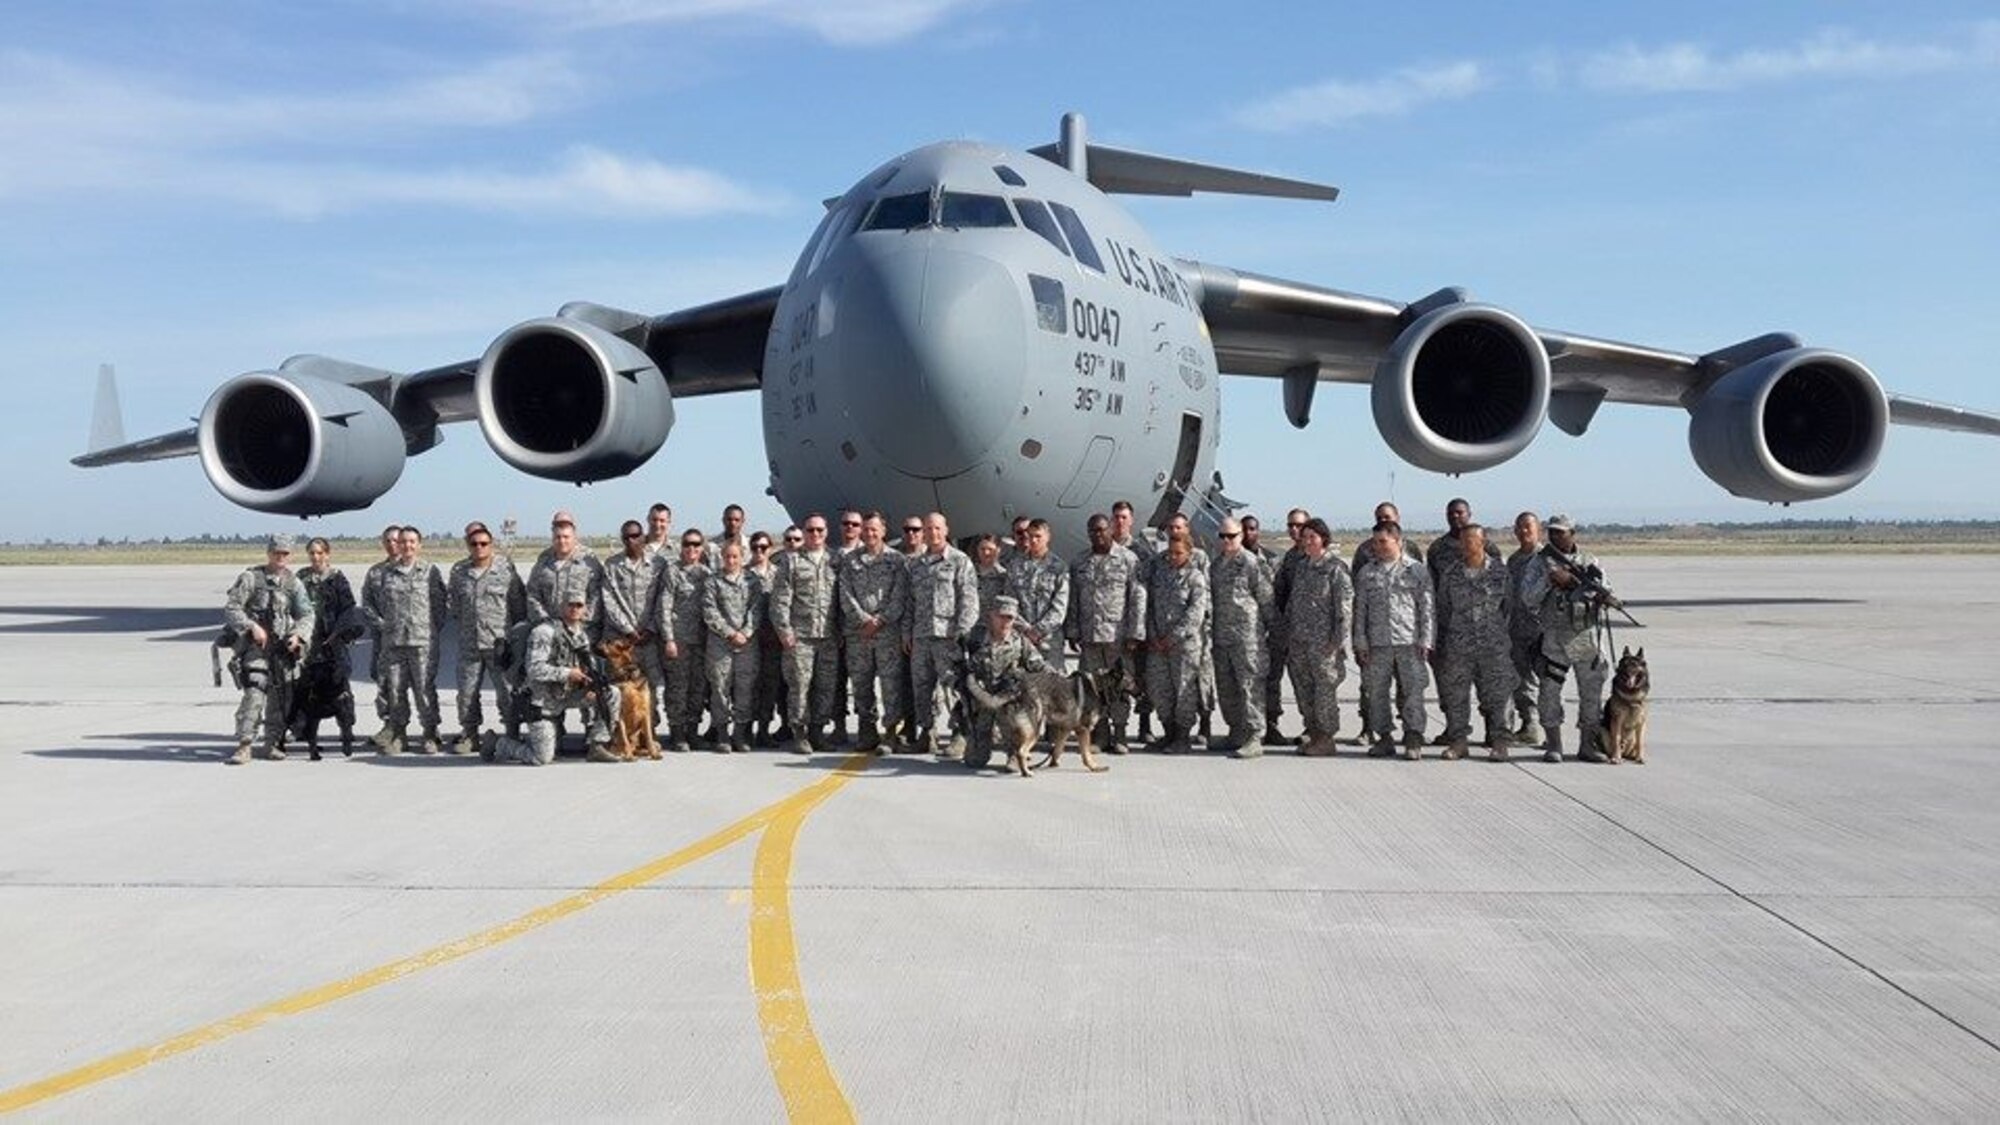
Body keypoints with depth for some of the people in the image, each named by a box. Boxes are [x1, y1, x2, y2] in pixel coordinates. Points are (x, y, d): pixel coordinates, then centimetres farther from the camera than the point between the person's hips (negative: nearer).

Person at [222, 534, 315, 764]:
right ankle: (244, 746, -16)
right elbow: (230, 609, -4)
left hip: (283, 649, 5)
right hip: (255, 646, -4)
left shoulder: (294, 584, 12)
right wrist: (252, 626, -18)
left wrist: (298, 635, -13)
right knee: (254, 694, -17)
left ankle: (272, 744, 22)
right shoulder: (251, 578, 0)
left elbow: (306, 614, 6)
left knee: (280, 698, 8)